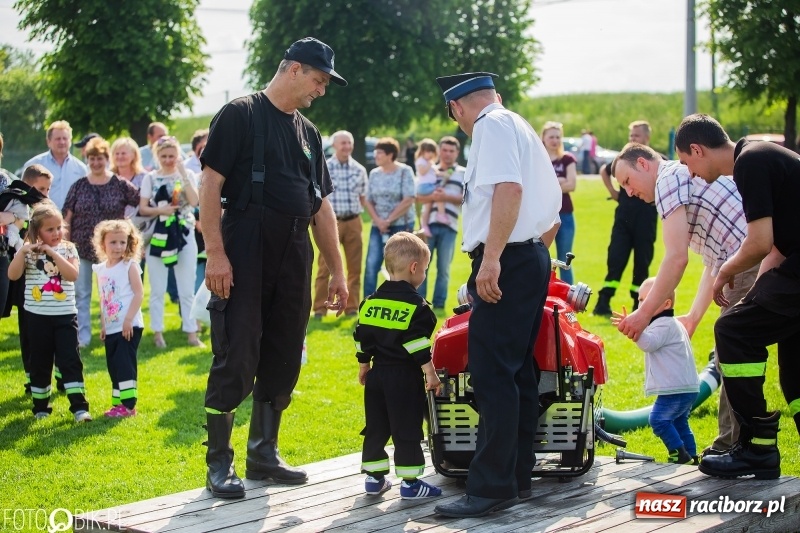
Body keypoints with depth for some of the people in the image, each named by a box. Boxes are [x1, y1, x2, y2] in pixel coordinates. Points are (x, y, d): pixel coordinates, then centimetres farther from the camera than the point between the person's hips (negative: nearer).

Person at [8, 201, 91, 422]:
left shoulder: (68, 248, 0)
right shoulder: (29, 250, 0)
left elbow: (73, 274, -15)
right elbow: (13, 275, -10)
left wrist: (53, 253, -19)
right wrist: (23, 251, -20)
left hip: (65, 315, -1)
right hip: (37, 316, 1)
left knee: (70, 360, -3)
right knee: (40, 362, 9)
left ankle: (79, 406, -4)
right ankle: (40, 406, 21)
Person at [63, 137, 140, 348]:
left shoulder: (120, 185, -1)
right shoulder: (79, 186, 4)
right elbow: (67, 218, 3)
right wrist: (65, 245, -3)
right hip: (81, 249, 2)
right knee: (81, 294, 4)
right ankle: (82, 337, 9)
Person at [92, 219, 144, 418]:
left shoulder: (130, 266, -8)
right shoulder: (101, 269, 10)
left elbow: (139, 293, -13)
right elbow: (103, 299, 16)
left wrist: (128, 319, -19)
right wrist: (103, 325, 13)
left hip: (129, 327, -7)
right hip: (111, 328, 7)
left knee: (125, 364, -9)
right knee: (113, 365, 11)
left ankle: (128, 405, -5)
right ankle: (118, 403, 19)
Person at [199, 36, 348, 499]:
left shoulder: (308, 133, 17)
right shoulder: (241, 115, -4)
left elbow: (322, 205, 19)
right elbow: (211, 186, -10)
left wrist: (337, 271, 15)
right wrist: (215, 253, -18)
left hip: (293, 260, 7)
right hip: (245, 254, -7)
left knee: (282, 361, 10)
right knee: (236, 360, -7)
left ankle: (264, 454, 21)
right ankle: (219, 464, 2)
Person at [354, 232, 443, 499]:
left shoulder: (371, 301, 8)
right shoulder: (416, 306, -12)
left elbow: (362, 339, 12)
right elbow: (419, 346, -16)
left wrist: (364, 367, 22)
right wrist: (431, 374, -10)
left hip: (377, 375, 6)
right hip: (405, 377, -6)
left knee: (376, 428, 13)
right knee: (407, 431, -1)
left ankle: (374, 477, 17)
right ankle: (410, 482, 1)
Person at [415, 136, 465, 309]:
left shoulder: (464, 174, 9)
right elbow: (418, 196, 6)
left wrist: (447, 197, -15)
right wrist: (431, 197, -14)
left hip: (448, 226, -1)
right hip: (428, 224, 1)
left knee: (443, 268, 4)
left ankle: (439, 304, 10)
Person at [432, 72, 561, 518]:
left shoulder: (492, 126, -6)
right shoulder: (523, 129, 23)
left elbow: (509, 188, -23)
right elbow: (553, 209, 26)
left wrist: (491, 257, -26)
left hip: (506, 264, -10)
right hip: (534, 259, 10)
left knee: (493, 376, -11)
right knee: (518, 372, 12)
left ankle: (492, 487, -12)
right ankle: (519, 476, 17)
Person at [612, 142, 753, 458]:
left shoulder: (669, 178, -3)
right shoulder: (693, 179, 27)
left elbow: (677, 258, -11)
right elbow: (713, 262, 29)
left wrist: (644, 314, -4)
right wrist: (692, 319, 27)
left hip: (751, 265, -10)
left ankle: (729, 451, 4)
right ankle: (734, 448, 22)